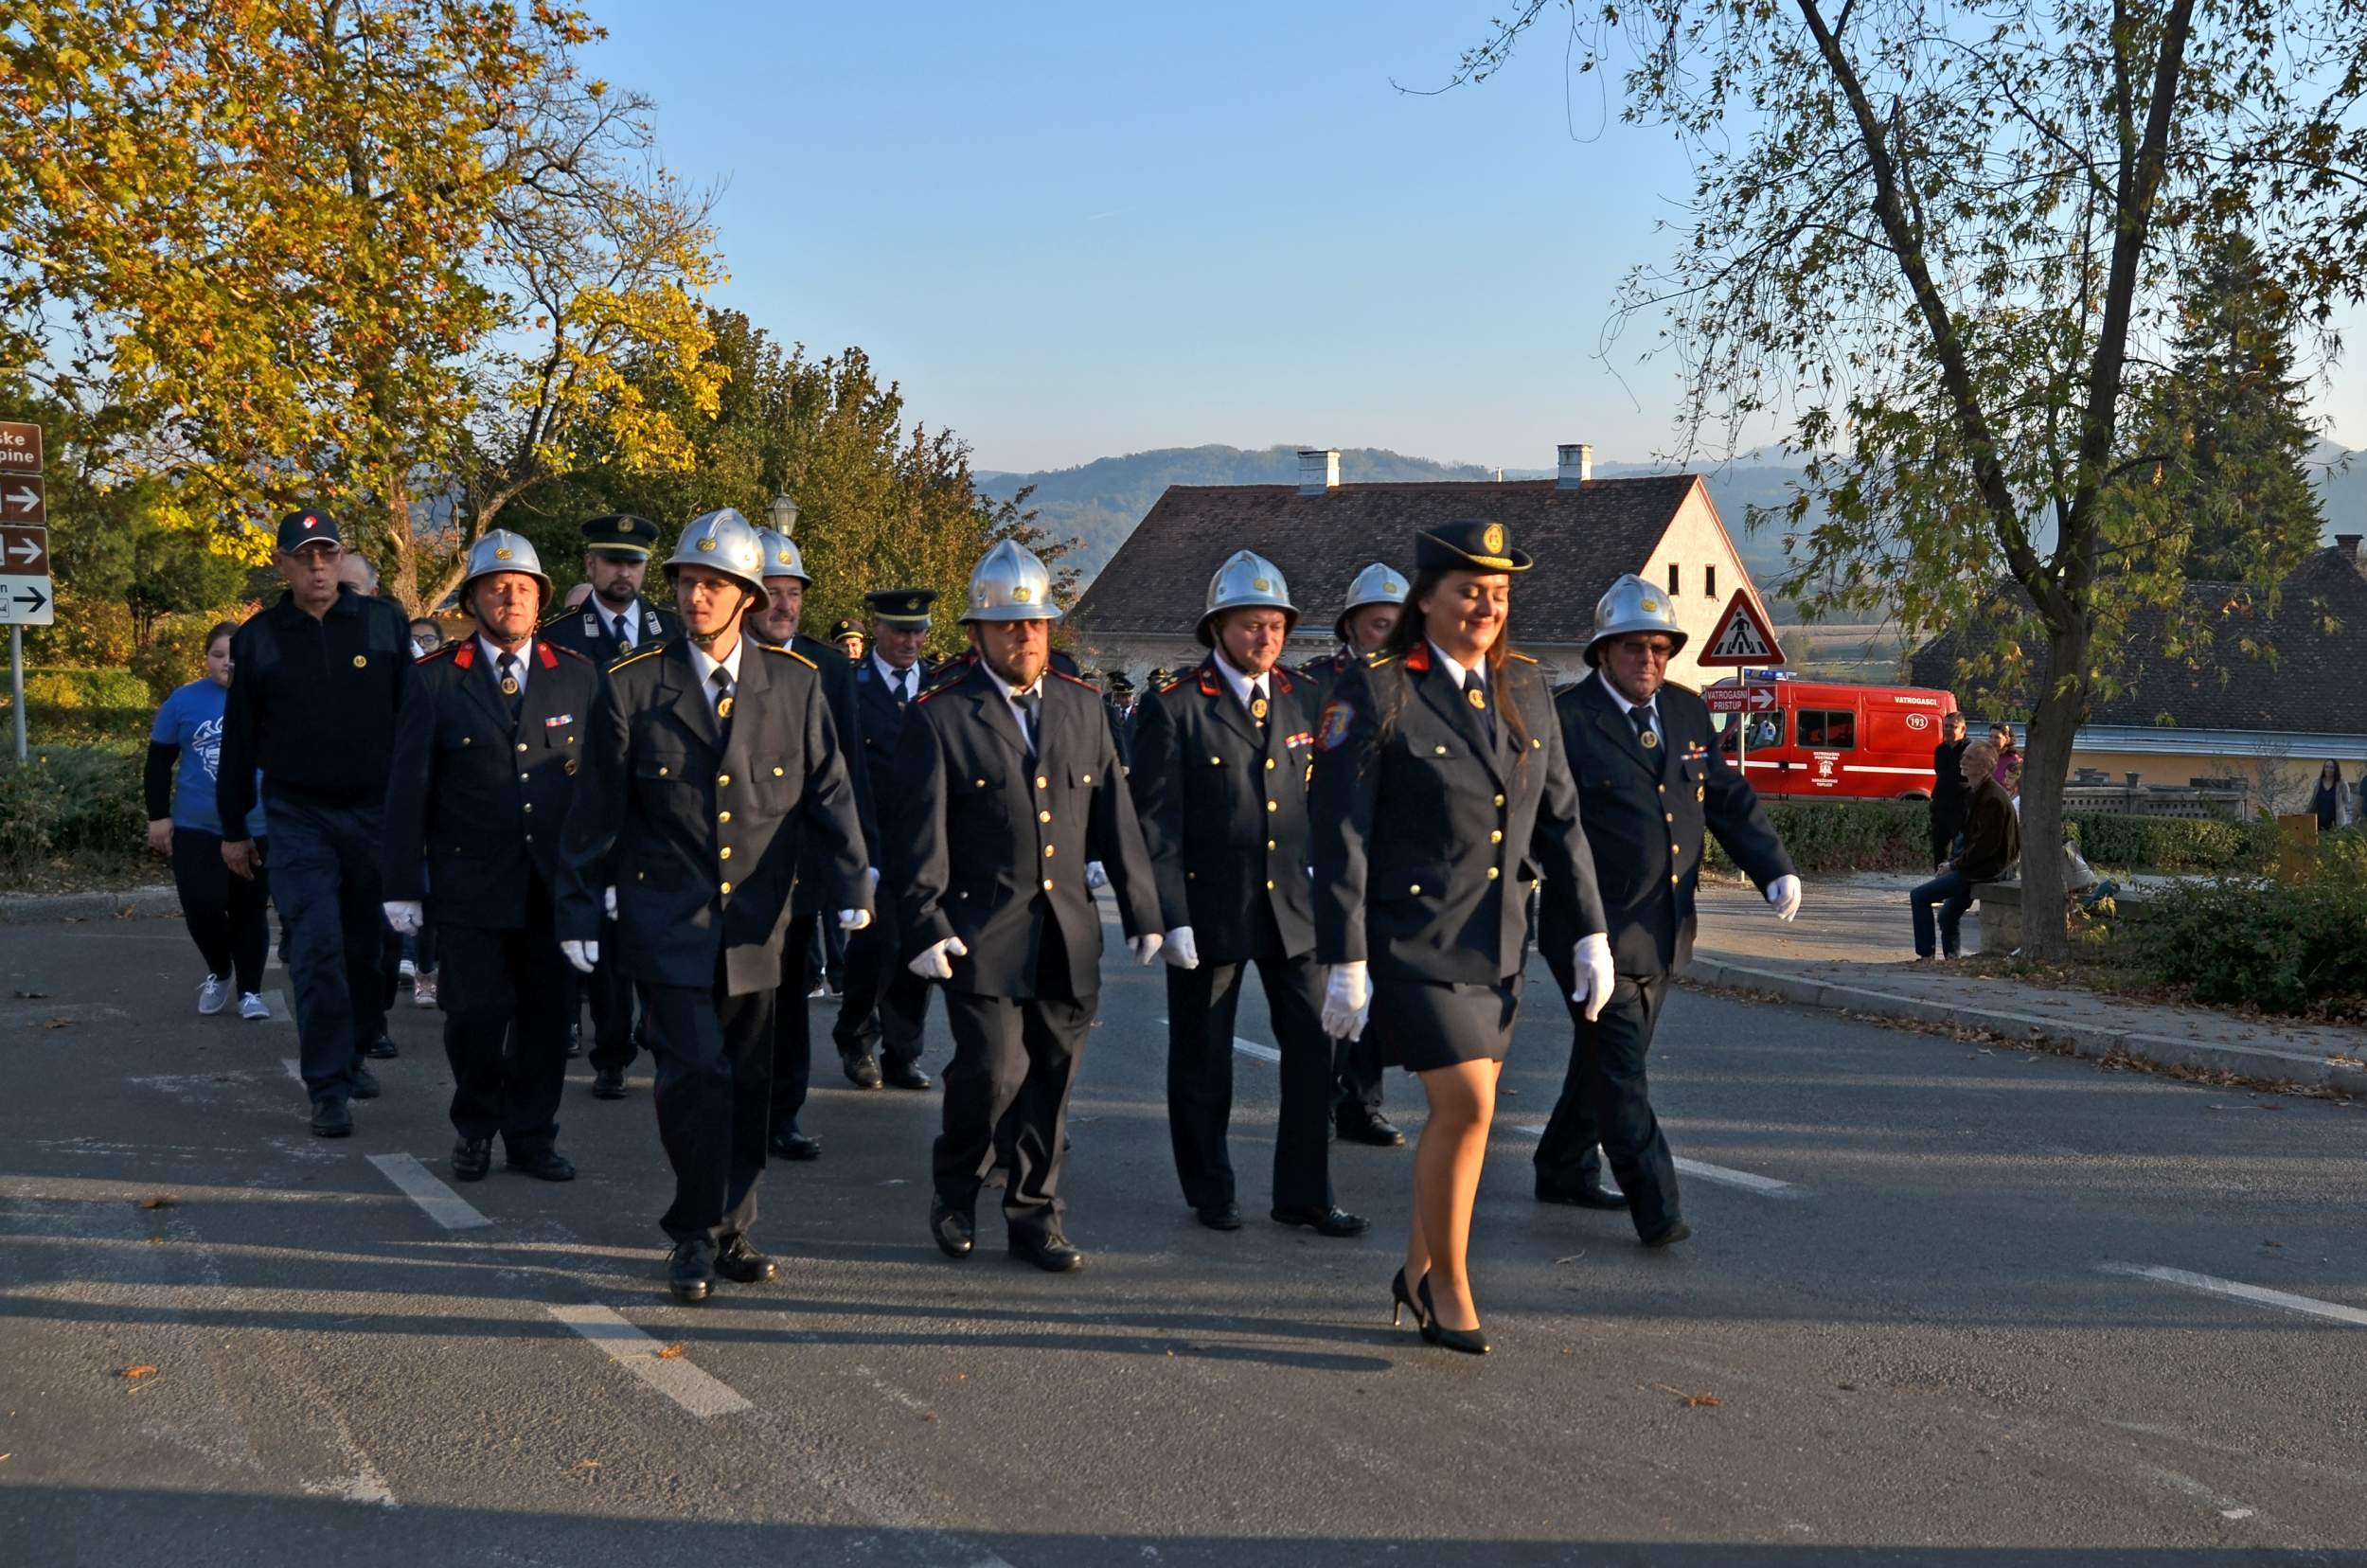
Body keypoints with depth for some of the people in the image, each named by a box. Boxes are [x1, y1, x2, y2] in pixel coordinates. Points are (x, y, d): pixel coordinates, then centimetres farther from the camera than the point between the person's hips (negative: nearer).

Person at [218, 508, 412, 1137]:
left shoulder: (384, 624, 2)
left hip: (378, 813, 1)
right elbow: (239, 737, 8)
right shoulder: (258, 637, 3)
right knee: (317, 950, -8)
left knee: (369, 946, 10)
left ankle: (354, 1054, 30)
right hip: (298, 819, -1)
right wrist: (233, 828, 10)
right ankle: (330, 1089, -4)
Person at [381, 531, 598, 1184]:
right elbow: (407, 788, 1)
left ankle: (532, 1135, 22)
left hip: (557, 880, 2)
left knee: (548, 1012, 6)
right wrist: (402, 886, -3)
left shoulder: (578, 676, 7)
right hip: (472, 880, -2)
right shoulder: (436, 679, 2)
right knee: (475, 1011, -6)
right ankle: (475, 1126, 19)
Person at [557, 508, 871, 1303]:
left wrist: (852, 888, -3)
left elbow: (828, 791, 6)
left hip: (757, 926, 2)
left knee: (749, 1085, 8)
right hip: (667, 922, -2)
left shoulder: (795, 683, 3)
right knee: (696, 1075, -12)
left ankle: (729, 1232, 25)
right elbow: (595, 810, 3)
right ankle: (695, 1237, 6)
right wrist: (578, 910, 3)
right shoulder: (633, 686, -1)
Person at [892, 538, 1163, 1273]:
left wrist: (1141, 910, 12)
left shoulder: (1082, 706, 12)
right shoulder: (940, 716, -2)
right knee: (993, 1067, -11)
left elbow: (1114, 816, 14)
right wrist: (923, 926, -14)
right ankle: (954, 1187, 16)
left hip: (1068, 932, 4)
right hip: (982, 932, -4)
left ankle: (1034, 1213, 20)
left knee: (1052, 1075, 6)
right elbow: (919, 833, -5)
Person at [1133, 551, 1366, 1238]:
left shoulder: (1299, 702, 8)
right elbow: (1156, 822, -10)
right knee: (1202, 1060, 8)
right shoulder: (1175, 707, -8)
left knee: (1316, 1047, 1)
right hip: (1209, 910, -4)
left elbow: (1317, 805, 12)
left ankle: (1304, 1194, 14)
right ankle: (1211, 1192, 26)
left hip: (1291, 904, 4)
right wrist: (1170, 918, -14)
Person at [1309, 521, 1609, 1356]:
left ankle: (1418, 1271, 29)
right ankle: (1448, 1284, 9)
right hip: (1414, 935, -6)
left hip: (1498, 938, 6)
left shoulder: (1524, 686, 7)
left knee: (1459, 1111, 11)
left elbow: (1559, 815, 12)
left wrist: (1590, 932, 8)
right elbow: (1339, 834, -12)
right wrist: (1345, 962, -15)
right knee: (1466, 1106, -10)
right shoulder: (1376, 692, -11)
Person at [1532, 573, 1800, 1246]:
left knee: (1606, 1060, 16)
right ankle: (1656, 1209, -6)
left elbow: (1729, 798, 15)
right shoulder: (1564, 722, -9)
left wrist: (1776, 871, 3)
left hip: (1663, 931, 7)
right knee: (1619, 1069, -7)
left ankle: (1563, 1171, 31)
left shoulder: (1687, 711, 11)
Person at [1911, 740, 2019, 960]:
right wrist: (1955, 862, 6)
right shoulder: (1974, 793, 12)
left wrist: (1955, 866, -15)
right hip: (1978, 866, 11)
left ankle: (1925, 955, -10)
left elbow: (1987, 844, -23)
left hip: (1986, 868, -11)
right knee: (1948, 915, 21)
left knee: (1919, 896, -14)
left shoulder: (1993, 798, -20)